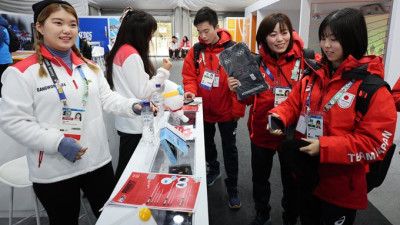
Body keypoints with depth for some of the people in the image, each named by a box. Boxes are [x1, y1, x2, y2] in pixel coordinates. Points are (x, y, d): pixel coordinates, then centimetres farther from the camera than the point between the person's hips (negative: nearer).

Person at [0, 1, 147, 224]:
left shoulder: (89, 66, 9)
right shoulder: (22, 72, -10)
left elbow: (107, 98, 6)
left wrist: (133, 106, -13)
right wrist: (57, 142, -22)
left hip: (99, 160, 5)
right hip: (54, 172, -4)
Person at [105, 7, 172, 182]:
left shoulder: (121, 51, 10)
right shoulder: (131, 54, -19)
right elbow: (142, 92, -18)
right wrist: (163, 71, -9)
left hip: (128, 121, 9)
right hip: (133, 123, -9)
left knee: (126, 167, 20)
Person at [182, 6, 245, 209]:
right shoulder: (195, 51, -4)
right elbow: (189, 76, -1)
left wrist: (238, 110, -15)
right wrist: (190, 91, -22)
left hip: (226, 111, -3)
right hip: (204, 110, 4)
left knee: (229, 149, 8)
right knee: (207, 144, 23)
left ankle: (232, 189, 24)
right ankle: (213, 169, 50)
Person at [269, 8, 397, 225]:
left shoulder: (373, 88, -18)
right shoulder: (313, 76, 1)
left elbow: (376, 143, -20)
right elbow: (293, 104, 6)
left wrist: (324, 147, -28)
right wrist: (279, 117, -16)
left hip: (342, 186, -5)